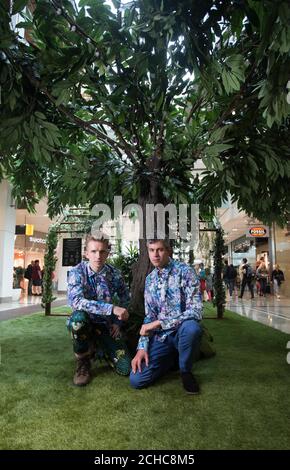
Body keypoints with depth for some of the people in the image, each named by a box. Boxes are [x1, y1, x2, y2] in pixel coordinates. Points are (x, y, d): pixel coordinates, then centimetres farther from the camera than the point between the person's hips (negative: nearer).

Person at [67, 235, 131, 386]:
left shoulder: (115, 274, -8)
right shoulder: (77, 272, -17)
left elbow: (125, 299, 9)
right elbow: (75, 301, -34)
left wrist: (118, 323, -4)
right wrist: (112, 309, -39)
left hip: (106, 325, 2)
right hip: (84, 323, -2)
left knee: (125, 369, -11)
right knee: (78, 317, -38)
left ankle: (101, 348, 21)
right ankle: (83, 363, -11)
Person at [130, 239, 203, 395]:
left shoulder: (185, 271, -14)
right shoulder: (150, 279, 5)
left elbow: (195, 311, -22)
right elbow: (149, 316, 10)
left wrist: (159, 323, -23)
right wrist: (142, 347, -3)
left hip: (182, 331, -4)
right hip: (161, 336, 4)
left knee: (191, 327, -40)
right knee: (136, 379, -11)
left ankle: (186, 371, -8)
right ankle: (172, 357, 16)